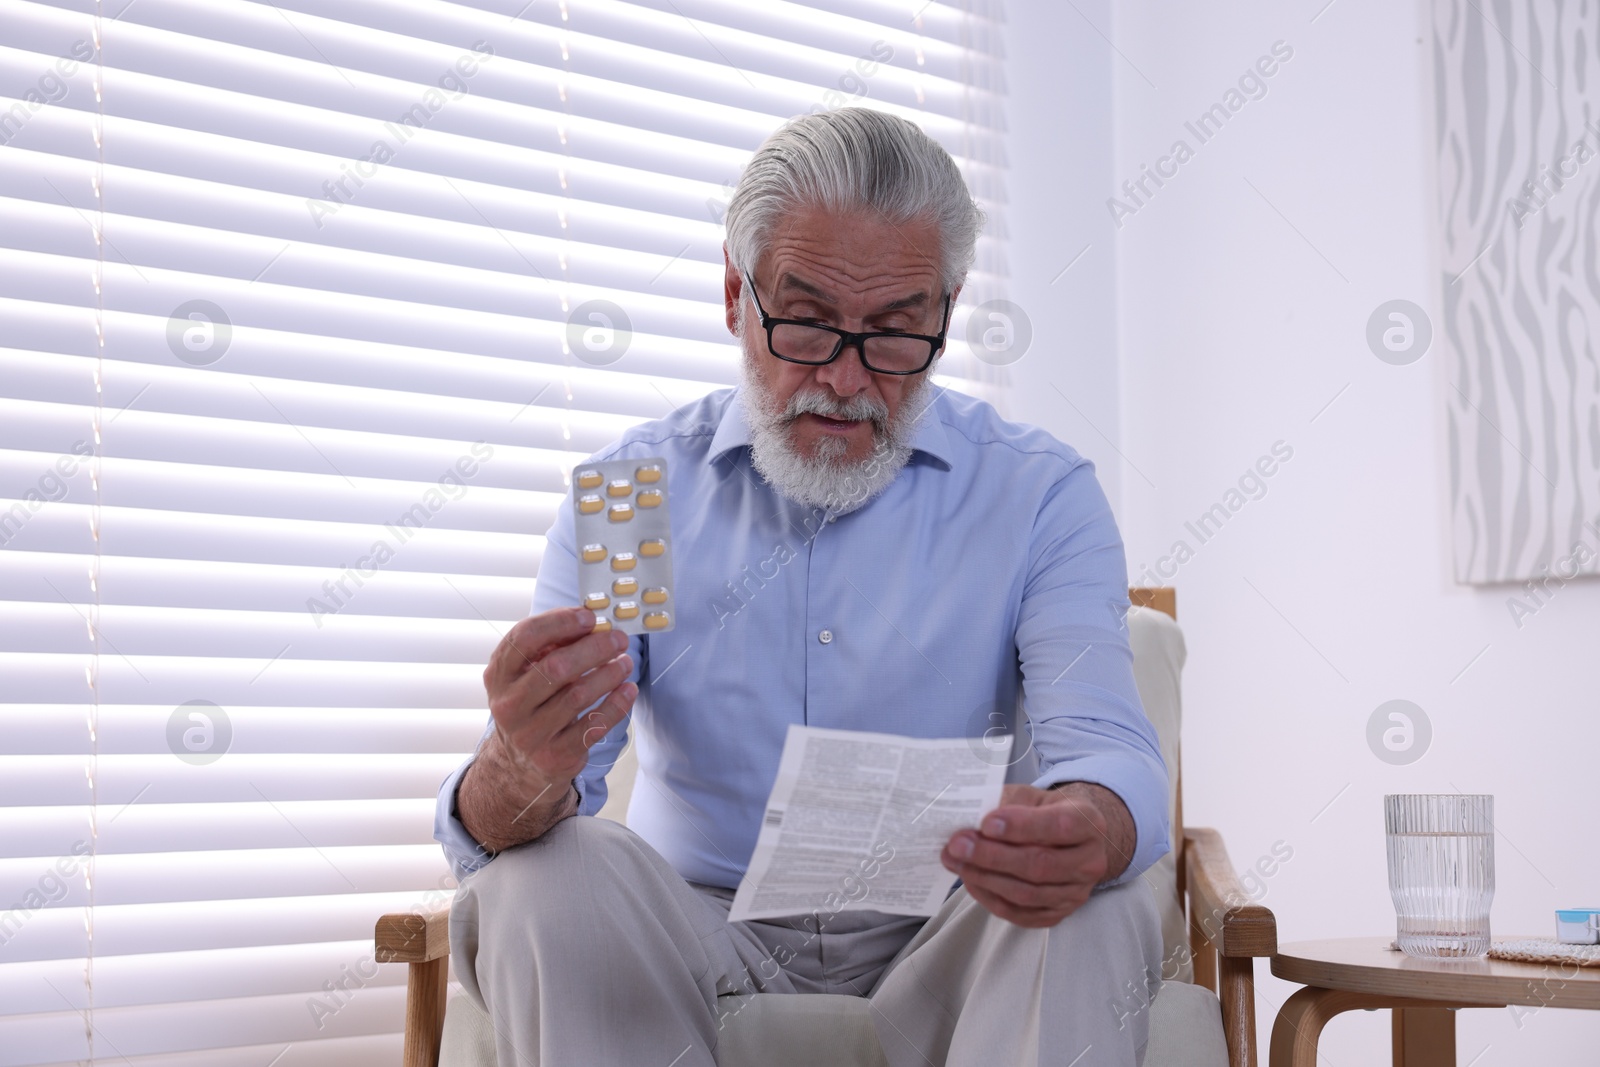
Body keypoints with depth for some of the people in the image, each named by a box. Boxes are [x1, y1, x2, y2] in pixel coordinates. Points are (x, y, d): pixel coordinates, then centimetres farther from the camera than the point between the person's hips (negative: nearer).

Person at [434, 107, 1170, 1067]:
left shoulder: (1040, 493, 0)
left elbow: (1112, 754, -14)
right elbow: (496, 821, -7)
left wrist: (1083, 833, -41)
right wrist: (523, 775, -35)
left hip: (940, 950, -2)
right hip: (698, 944, 2)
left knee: (1098, 911, -32)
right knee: (547, 871, -27)